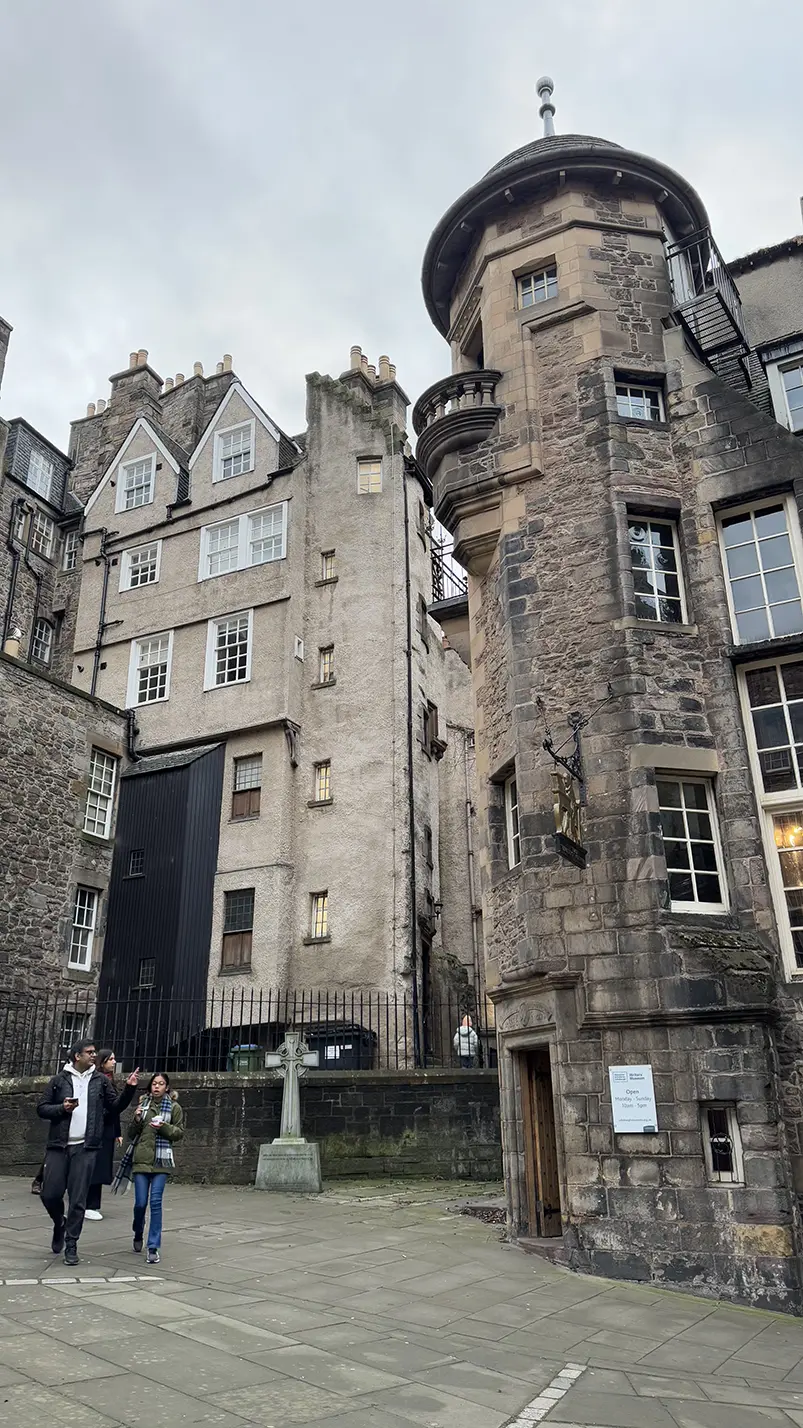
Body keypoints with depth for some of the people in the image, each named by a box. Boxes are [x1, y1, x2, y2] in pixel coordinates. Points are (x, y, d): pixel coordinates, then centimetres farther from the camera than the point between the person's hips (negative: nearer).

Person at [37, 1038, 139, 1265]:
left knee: (78, 1199, 0)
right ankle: (59, 1223, 32)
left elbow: (115, 1107, 9)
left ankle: (71, 1245, 13)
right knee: (50, 1194, 2)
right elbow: (42, 1108, 4)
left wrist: (129, 1089, -5)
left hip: (85, 1148, 0)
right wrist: (62, 1108, -13)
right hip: (58, 1146, 0)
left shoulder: (100, 1081, 8)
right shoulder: (60, 1080, 4)